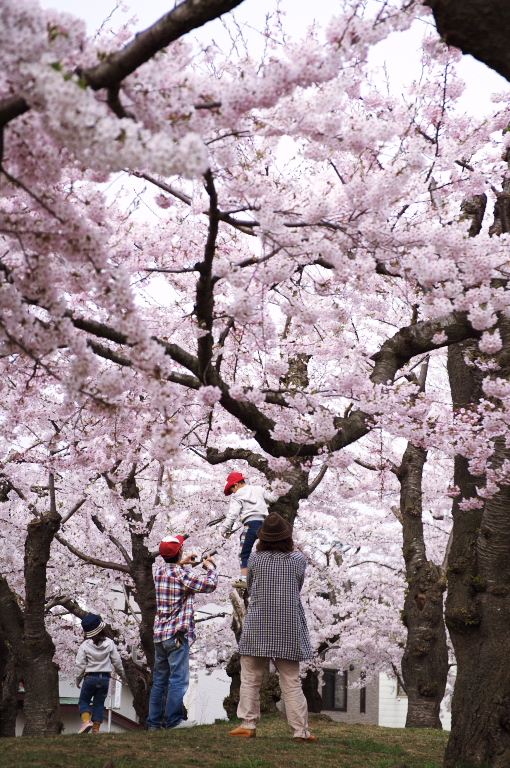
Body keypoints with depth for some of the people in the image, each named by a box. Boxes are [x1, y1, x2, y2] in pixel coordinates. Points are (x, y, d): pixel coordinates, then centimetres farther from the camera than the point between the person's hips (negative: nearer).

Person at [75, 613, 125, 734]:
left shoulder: (84, 645, -7)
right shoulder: (110, 643, -1)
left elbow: (80, 665, -4)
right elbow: (117, 661, 5)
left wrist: (78, 680, 9)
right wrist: (121, 673, 22)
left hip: (90, 677, -2)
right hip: (105, 677, 2)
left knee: (83, 701, 11)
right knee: (99, 703, 9)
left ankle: (86, 720, -13)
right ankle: (96, 728, 3)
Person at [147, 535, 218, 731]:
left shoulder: (158, 572, 8)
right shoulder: (182, 575, -13)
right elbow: (209, 585, -12)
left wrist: (181, 563, 31)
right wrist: (210, 567, 5)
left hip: (159, 634, 7)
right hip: (178, 634, -7)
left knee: (159, 680, 12)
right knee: (178, 679, -2)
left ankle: (154, 721, 15)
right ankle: (174, 720, -2)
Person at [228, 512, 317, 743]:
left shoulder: (255, 559, -2)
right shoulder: (299, 559, -1)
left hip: (257, 627, -1)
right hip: (289, 629, 1)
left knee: (250, 678, 7)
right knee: (291, 682, 4)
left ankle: (248, 724, 4)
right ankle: (301, 730, 3)